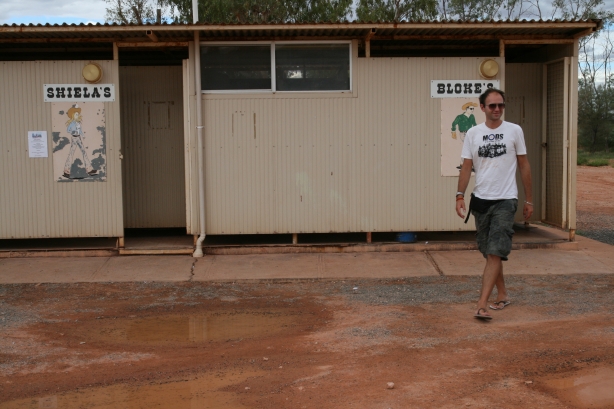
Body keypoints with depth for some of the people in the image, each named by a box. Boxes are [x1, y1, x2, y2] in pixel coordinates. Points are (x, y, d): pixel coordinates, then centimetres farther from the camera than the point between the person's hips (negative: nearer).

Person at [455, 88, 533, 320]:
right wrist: (460, 196, -7)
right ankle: (502, 295, 29)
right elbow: (466, 167, 5)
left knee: (495, 253, -12)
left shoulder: (514, 131, 0)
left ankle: (482, 305, -15)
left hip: (505, 200, -3)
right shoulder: (473, 133, 4)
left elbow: (524, 166, 5)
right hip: (480, 200, 3)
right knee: (489, 253, 12)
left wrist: (529, 200, 6)